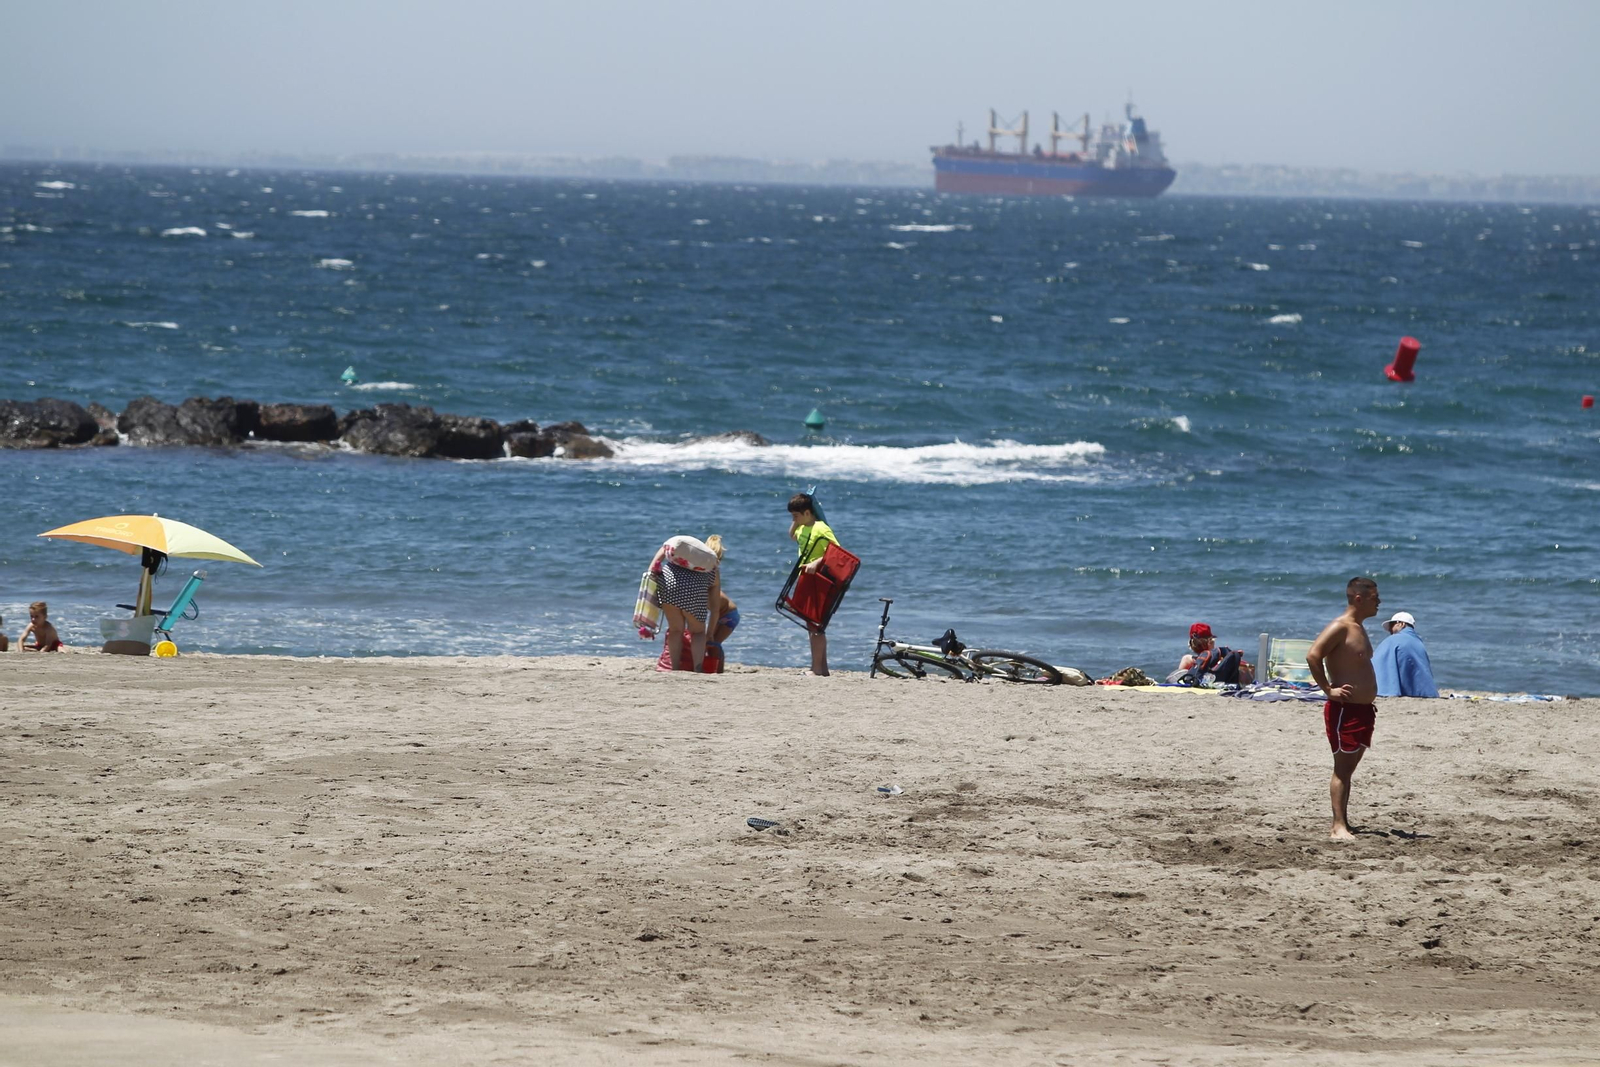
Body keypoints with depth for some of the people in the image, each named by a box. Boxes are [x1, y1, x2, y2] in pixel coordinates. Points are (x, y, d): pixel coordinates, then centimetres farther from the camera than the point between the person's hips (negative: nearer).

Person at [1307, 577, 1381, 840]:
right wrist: (1328, 690, -23)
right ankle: (1339, 827, -9)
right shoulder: (1339, 628, -14)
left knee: (1348, 768, 13)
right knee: (1343, 768, -9)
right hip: (1345, 709, -9)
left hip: (1363, 709, 9)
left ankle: (1343, 823, 19)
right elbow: (1313, 656, -25)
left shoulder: (1358, 629, 17)